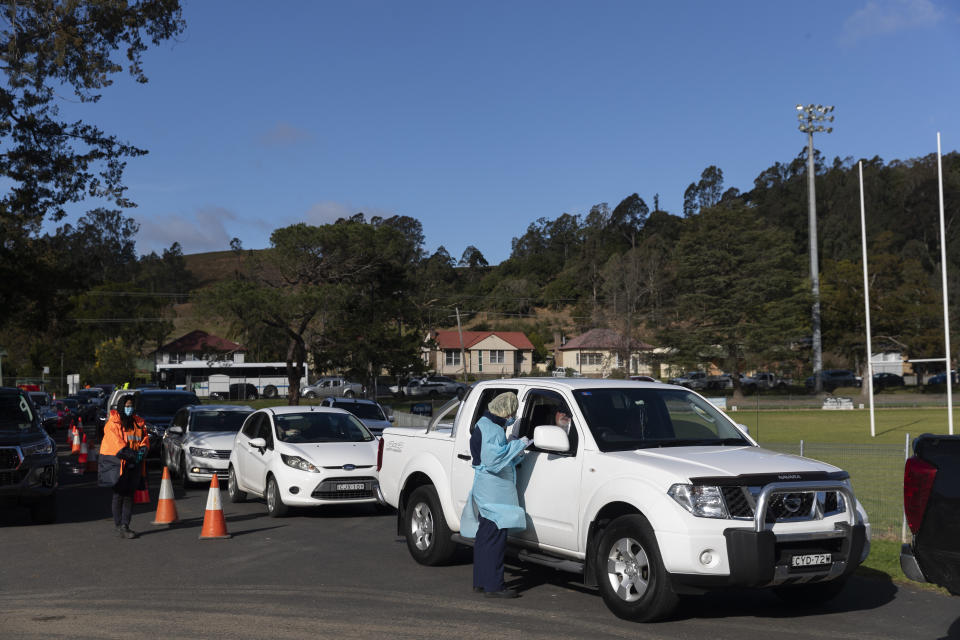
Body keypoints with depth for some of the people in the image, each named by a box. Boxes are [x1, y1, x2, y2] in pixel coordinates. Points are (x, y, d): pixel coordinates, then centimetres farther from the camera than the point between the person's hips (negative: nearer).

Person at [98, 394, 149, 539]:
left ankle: (125, 525, 10)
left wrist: (142, 450, -9)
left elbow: (145, 439, 14)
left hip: (134, 464, 5)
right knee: (119, 495, -4)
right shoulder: (113, 423, -5)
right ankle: (119, 526, 3)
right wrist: (131, 454, -22)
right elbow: (115, 443, -15)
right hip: (118, 462, -5)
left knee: (129, 494, 5)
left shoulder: (138, 423, 14)